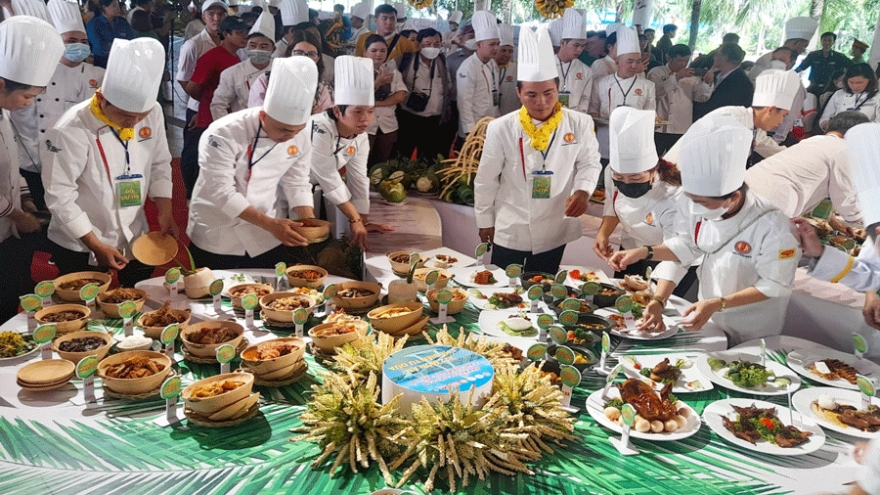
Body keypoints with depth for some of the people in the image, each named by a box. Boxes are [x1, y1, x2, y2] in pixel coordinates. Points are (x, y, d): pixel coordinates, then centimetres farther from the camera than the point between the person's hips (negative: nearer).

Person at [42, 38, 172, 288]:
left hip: (136, 241, 5)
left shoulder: (153, 113, -9)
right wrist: (96, 245, -19)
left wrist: (165, 214, -7)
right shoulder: (72, 131, -24)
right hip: (80, 249, -4)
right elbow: (60, 196, -19)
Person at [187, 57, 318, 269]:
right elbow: (222, 193, -25)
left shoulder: (299, 139, -8)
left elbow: (297, 184, 2)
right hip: (217, 239, -4)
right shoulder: (223, 134, -23)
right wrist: (270, 224, -31)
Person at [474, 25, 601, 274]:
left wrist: (582, 191, -16)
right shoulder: (501, 128, -12)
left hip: (555, 230, 1)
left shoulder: (579, 124, -9)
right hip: (509, 230, -1)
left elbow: (589, 163, 4)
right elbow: (486, 180, -2)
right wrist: (485, 220, 5)